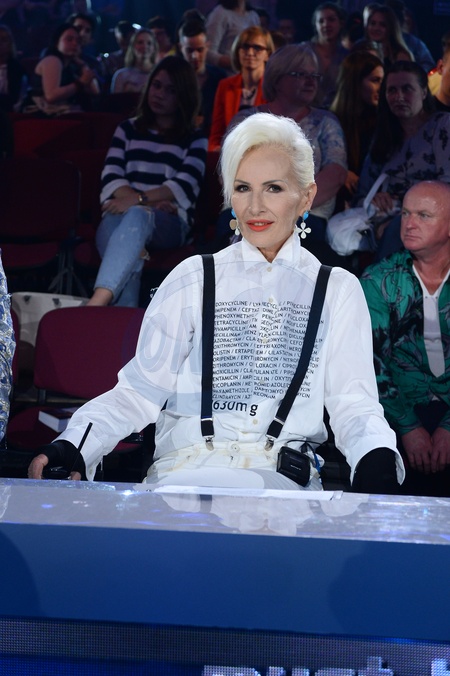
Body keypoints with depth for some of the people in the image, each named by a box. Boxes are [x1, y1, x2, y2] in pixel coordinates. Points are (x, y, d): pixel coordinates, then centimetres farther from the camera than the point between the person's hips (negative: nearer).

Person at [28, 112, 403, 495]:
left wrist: (378, 460, -19)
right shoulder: (192, 280, 13)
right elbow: (141, 390, 6)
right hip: (184, 471, 0)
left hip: (285, 478, 0)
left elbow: (353, 404, 6)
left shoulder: (338, 291, 14)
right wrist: (73, 447, -13)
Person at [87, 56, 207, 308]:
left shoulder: (195, 140, 17)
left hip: (170, 223, -2)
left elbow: (186, 186, -2)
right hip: (123, 214, 2)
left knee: (137, 216, -40)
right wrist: (153, 201, -10)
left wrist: (140, 201, -20)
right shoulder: (128, 129, 24)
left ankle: (98, 302, -60)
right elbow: (111, 178, 9)